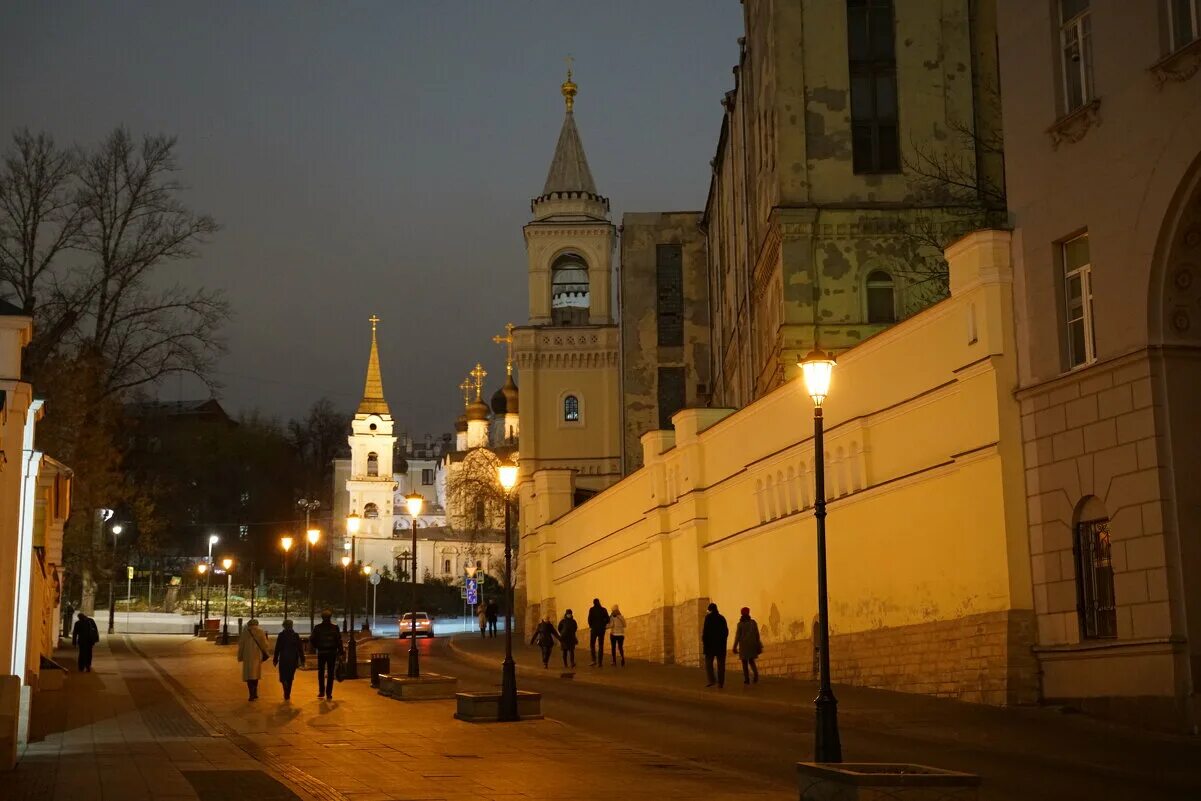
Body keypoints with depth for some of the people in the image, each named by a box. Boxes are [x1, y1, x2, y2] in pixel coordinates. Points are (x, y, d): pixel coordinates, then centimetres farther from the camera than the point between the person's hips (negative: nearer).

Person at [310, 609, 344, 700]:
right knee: (330, 673, 4)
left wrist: (314, 648, 14)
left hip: (321, 653, 0)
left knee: (321, 672, 14)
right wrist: (339, 653, 1)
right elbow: (339, 641, -4)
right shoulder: (335, 628, -4)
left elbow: (312, 640, -3)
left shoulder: (317, 628, -4)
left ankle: (321, 692, 13)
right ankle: (328, 693, 1)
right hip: (332, 653, 0)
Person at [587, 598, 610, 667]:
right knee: (601, 646, 7)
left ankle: (594, 660, -6)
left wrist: (591, 626, 3)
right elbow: (607, 619, -1)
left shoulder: (592, 609, -5)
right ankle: (600, 662, 3)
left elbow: (589, 619, -12)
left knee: (592, 645, 10)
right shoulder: (604, 609, 2)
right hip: (602, 629, 2)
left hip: (594, 629, -2)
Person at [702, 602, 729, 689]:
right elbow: (726, 631, 10)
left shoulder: (708, 617, -5)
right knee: (721, 664, 7)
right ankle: (721, 683, 5)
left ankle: (712, 680, -14)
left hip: (711, 644, -5)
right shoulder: (722, 618, 10)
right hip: (721, 645, 5)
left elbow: (706, 630, -13)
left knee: (708, 662, 2)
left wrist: (703, 642, -7)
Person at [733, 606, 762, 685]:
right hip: (752, 644, 3)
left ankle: (747, 679, 3)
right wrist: (758, 646, 8)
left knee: (744, 662, 7)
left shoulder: (740, 624, -8)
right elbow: (757, 634, 1)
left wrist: (735, 647, -1)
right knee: (751, 661, 15)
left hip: (744, 645, -3)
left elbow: (737, 636, -9)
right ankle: (756, 674, -10)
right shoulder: (753, 622, 0)